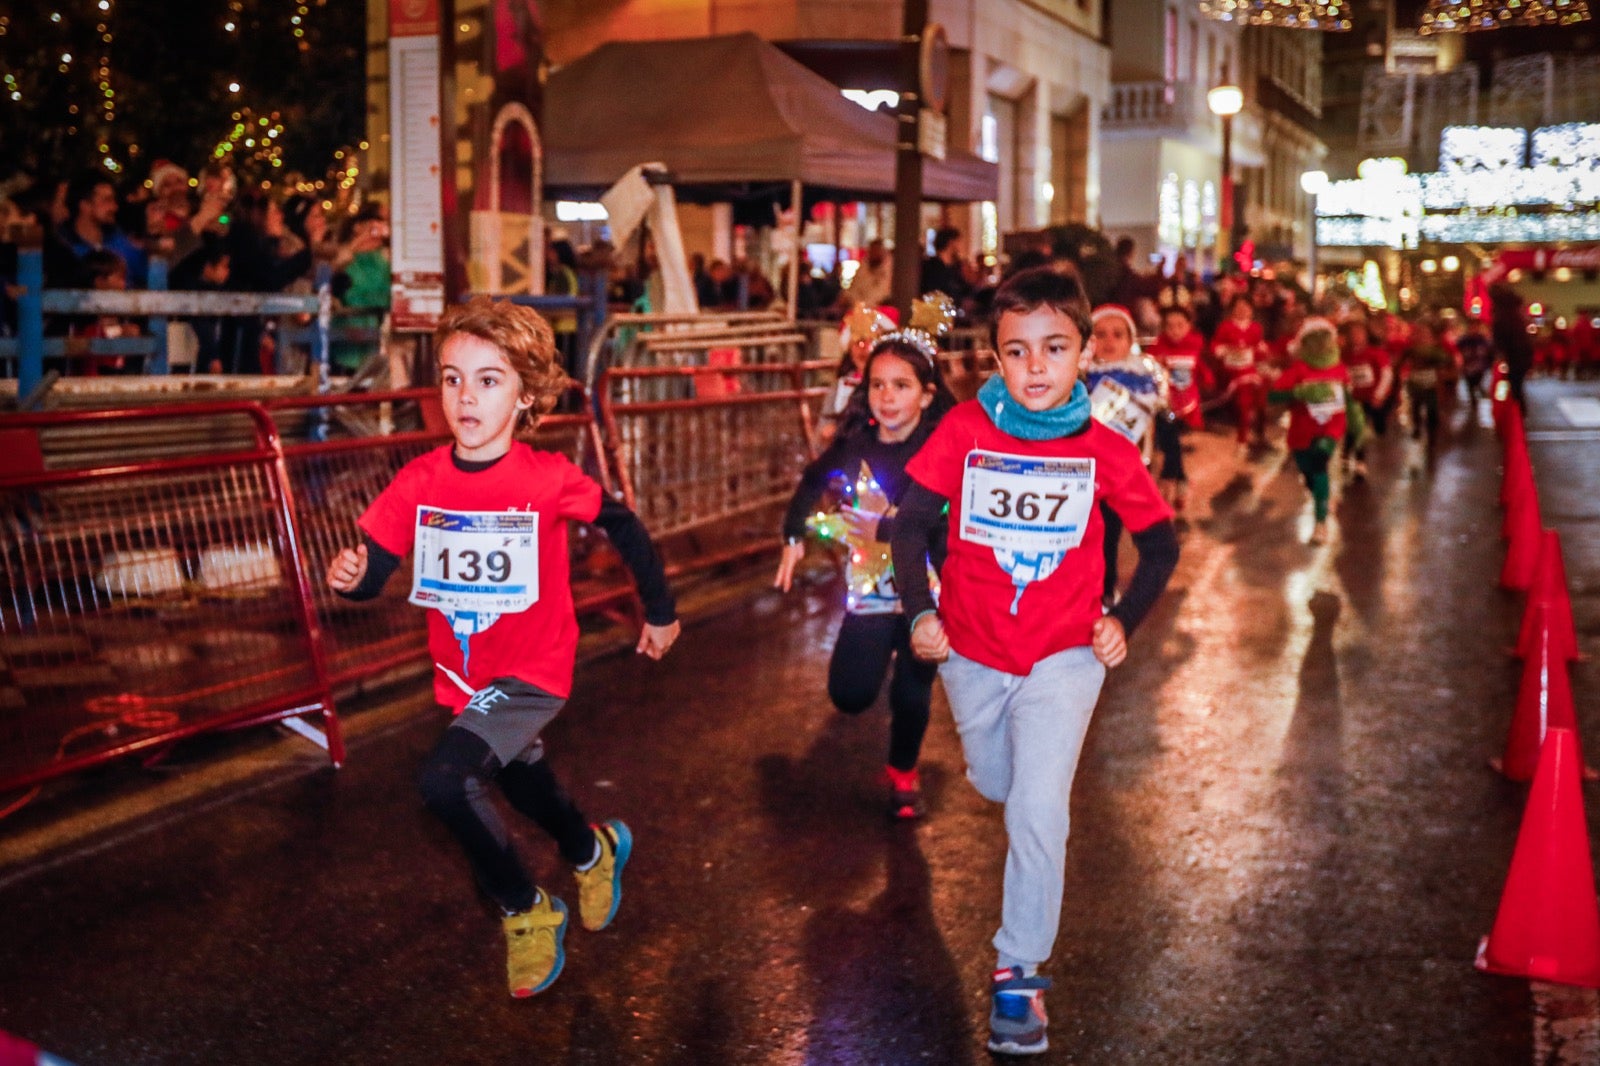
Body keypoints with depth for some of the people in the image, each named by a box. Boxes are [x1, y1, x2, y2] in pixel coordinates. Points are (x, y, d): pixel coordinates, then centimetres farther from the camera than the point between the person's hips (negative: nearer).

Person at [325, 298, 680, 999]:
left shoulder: (547, 479, -21)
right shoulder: (419, 482, -13)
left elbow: (623, 528, -6)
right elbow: (372, 572, -12)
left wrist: (659, 613, 4)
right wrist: (349, 576, -36)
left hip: (532, 672, -5)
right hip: (462, 675, 5)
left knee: (444, 780, -26)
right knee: (519, 779, 28)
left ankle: (526, 910, -1)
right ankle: (593, 852, 63)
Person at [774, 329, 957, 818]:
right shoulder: (856, 443, -7)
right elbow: (813, 481, 14)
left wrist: (885, 530, -31)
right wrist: (794, 538, 14)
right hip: (870, 587, 3)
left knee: (911, 693, 0)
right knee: (849, 696, 4)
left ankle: (903, 774, 30)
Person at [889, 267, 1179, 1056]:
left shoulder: (1105, 452, -14)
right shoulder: (963, 432, -14)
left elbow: (1161, 546, 1)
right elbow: (910, 524, -4)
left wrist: (1122, 619, -6)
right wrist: (919, 612, -10)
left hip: (1064, 655, -2)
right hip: (971, 653, 2)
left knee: (1038, 810, -14)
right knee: (995, 787, 23)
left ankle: (1019, 974, 1)